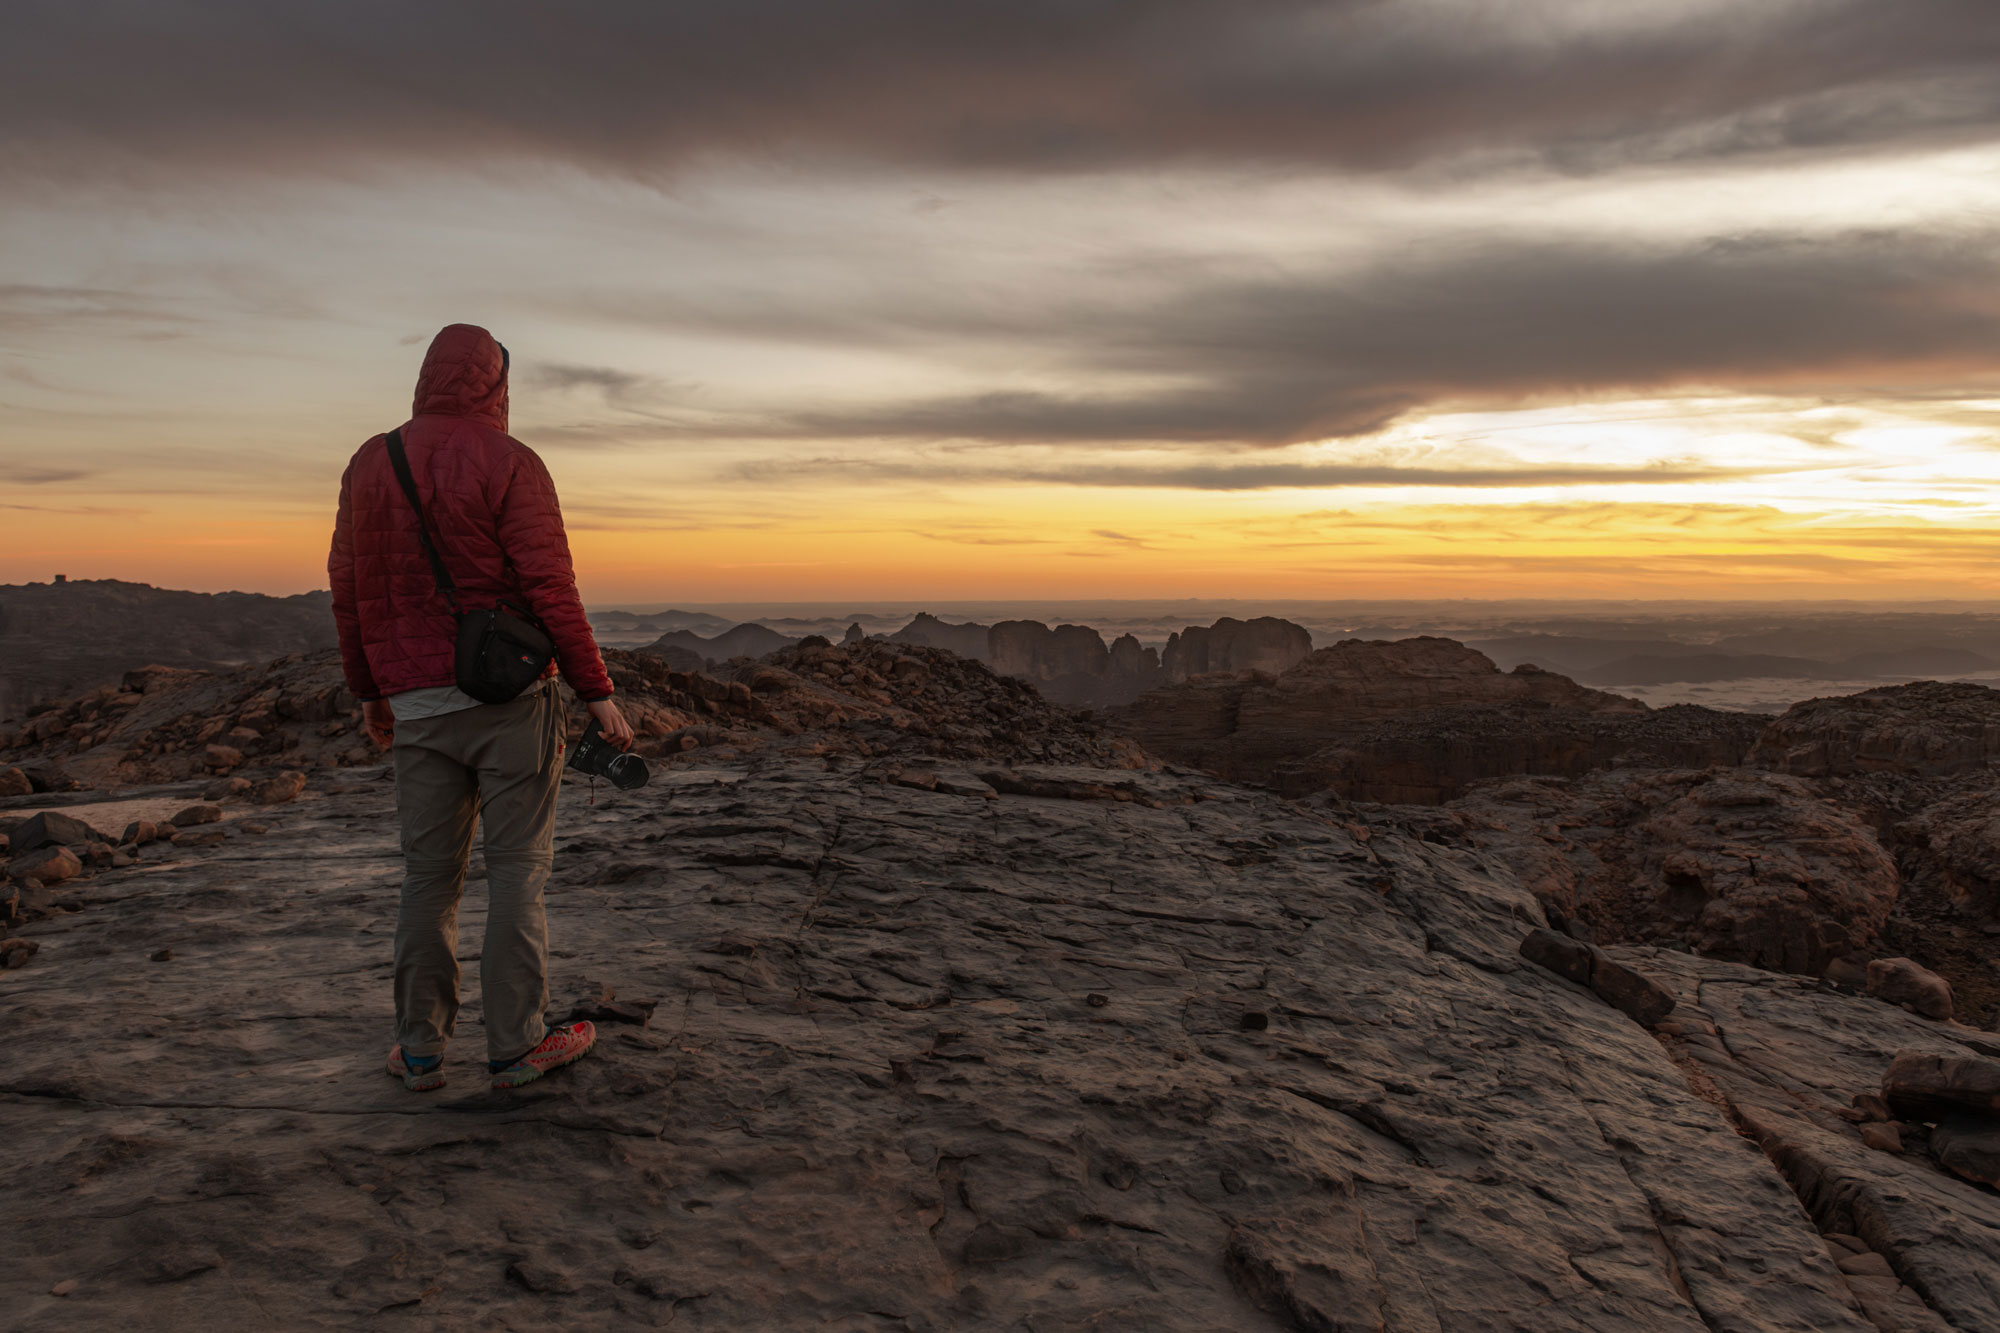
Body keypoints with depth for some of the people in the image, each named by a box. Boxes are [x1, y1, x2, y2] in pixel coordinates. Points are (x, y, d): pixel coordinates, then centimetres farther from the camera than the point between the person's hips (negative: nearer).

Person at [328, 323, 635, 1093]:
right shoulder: (509, 464, -8)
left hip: (417, 705, 5)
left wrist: (369, 691, 22)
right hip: (511, 696, -4)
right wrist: (598, 694, -9)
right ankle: (515, 1046, 10)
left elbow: (350, 591, 11)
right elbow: (551, 588, -14)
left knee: (429, 876, 12)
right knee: (518, 871, 3)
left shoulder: (369, 465, 8)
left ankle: (420, 1050, 18)